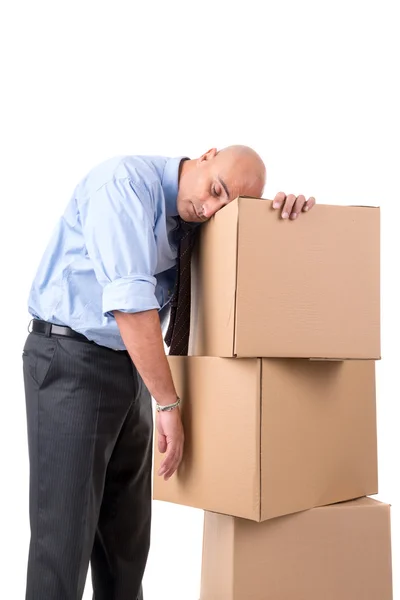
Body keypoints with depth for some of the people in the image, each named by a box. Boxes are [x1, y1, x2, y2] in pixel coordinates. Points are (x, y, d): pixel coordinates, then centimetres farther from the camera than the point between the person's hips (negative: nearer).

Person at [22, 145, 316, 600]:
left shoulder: (192, 216, 6)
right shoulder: (128, 182, -17)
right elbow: (131, 303, -24)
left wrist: (284, 209, -9)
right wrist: (170, 405, -19)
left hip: (131, 367, 8)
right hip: (72, 361, -7)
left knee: (128, 528, 12)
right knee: (66, 528, -5)